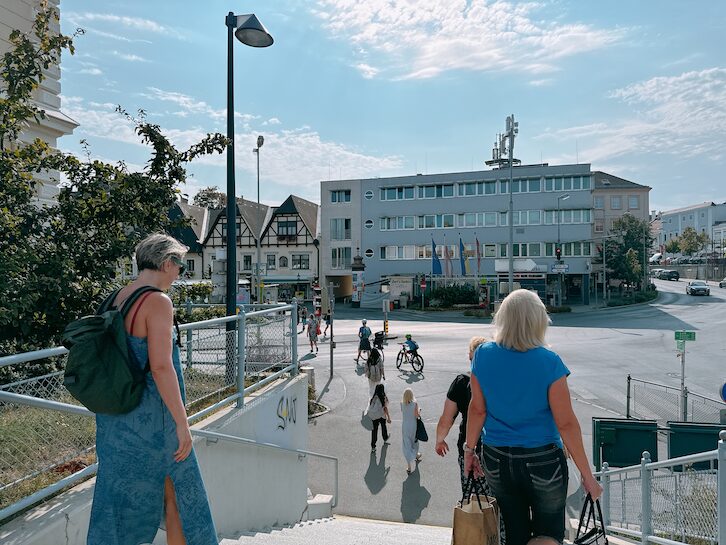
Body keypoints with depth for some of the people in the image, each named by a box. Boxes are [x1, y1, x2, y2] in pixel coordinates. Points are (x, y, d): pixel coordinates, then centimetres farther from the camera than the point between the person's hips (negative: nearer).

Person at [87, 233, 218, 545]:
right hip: (149, 419, -8)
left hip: (114, 416, 8)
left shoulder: (117, 298, 7)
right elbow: (161, 367, -24)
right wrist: (182, 423, -19)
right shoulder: (158, 301, -18)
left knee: (118, 494, 18)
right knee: (177, 493, 11)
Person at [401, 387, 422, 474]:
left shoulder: (402, 403, -10)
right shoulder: (414, 403, -17)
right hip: (413, 425, 0)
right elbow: (416, 415, -15)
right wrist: (419, 410, 2)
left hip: (405, 425, 1)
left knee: (406, 445, 5)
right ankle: (416, 455, 52)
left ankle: (409, 466, 4)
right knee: (415, 440, 26)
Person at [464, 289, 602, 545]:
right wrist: (587, 476, -6)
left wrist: (469, 450, 9)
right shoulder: (549, 362, -18)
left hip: (497, 461, 3)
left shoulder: (483, 355, -10)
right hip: (542, 461, -3)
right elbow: (566, 423, -15)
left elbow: (477, 409, -3)